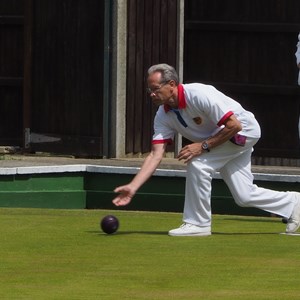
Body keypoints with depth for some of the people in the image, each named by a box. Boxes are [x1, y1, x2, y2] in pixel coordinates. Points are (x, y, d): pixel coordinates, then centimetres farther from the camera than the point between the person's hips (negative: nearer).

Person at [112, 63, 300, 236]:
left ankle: (198, 224, -13)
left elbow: (234, 125, -29)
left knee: (197, 163, -25)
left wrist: (203, 146, -29)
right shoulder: (163, 115, -9)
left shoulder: (199, 95, -32)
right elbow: (156, 155, -13)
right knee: (244, 197, 7)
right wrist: (132, 188, -23)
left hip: (244, 130, -8)